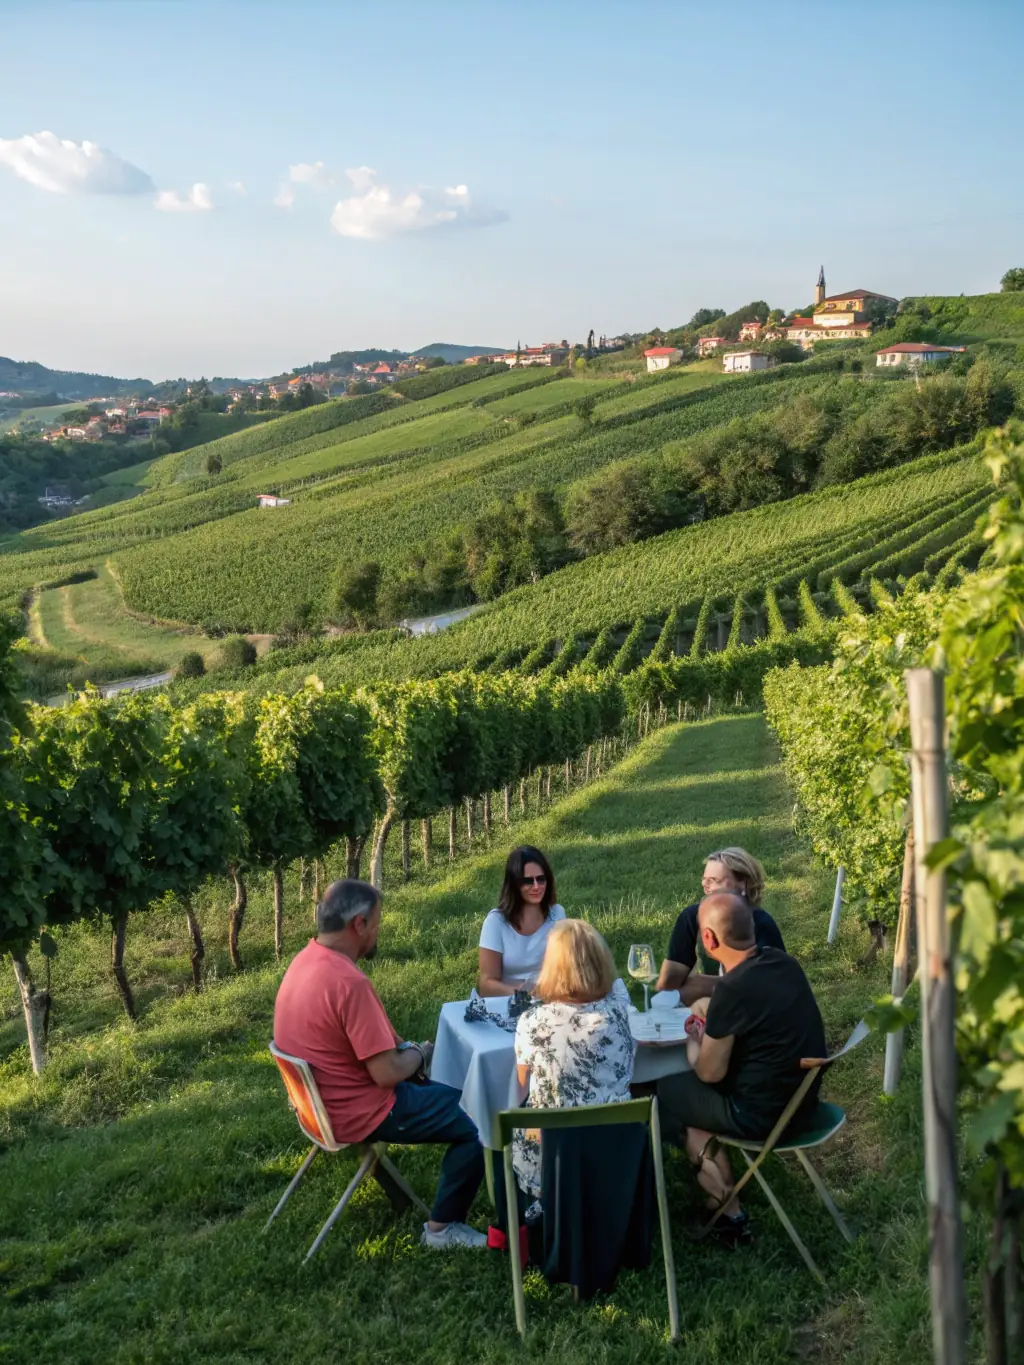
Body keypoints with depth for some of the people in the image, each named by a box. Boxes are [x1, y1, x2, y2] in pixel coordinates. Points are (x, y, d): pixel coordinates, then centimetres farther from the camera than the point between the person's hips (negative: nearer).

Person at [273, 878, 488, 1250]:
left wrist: (405, 1049, 3)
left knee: (452, 1098, 23)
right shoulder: (349, 982, -31)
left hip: (326, 1099, 10)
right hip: (360, 1112, -10)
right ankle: (442, 1228, 11)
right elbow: (387, 1074, -27)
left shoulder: (306, 959, 0)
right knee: (476, 1126, 0)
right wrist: (421, 1054, -6)